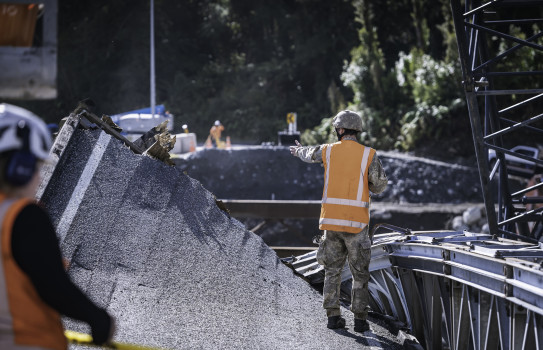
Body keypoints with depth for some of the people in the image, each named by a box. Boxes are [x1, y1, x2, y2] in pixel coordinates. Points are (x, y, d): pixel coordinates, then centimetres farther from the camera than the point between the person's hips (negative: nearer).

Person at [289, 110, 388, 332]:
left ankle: (333, 316, 8)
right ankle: (360, 319, 4)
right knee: (359, 272, 6)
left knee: (332, 269, 12)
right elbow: (379, 186, 0)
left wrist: (298, 150, 52)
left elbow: (309, 155, 28)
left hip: (331, 220, 2)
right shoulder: (369, 154, -3)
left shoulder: (328, 151, 4)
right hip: (356, 222, -2)